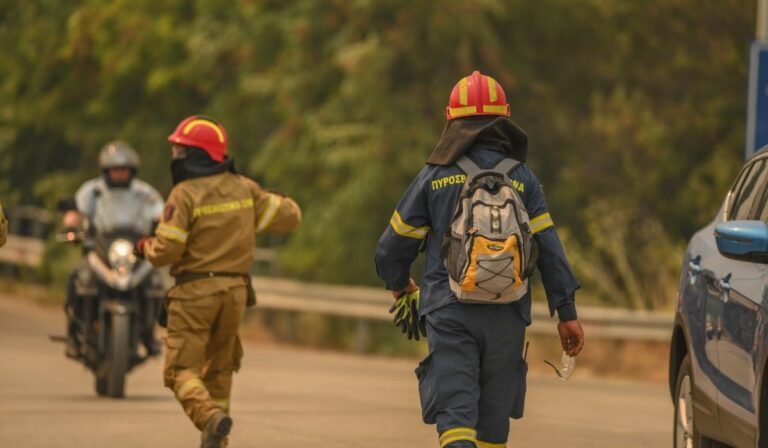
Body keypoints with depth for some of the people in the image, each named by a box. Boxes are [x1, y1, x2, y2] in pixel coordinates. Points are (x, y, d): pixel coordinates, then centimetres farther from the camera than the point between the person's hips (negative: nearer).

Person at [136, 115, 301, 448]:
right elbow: (289, 217, 6)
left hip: (195, 289, -6)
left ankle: (211, 417, -28)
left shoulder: (185, 194, -13)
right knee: (219, 369, 18)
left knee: (181, 369, -3)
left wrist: (146, 246, 7)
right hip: (235, 290, 6)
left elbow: (165, 251, -15)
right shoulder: (244, 188, 4)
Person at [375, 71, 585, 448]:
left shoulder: (435, 176, 4)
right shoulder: (521, 177, 5)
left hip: (449, 313, -2)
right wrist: (567, 313, 3)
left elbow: (393, 247, 8)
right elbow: (548, 249, 0)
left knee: (455, 416, -9)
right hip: (505, 316, 2)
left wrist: (400, 285, 29)